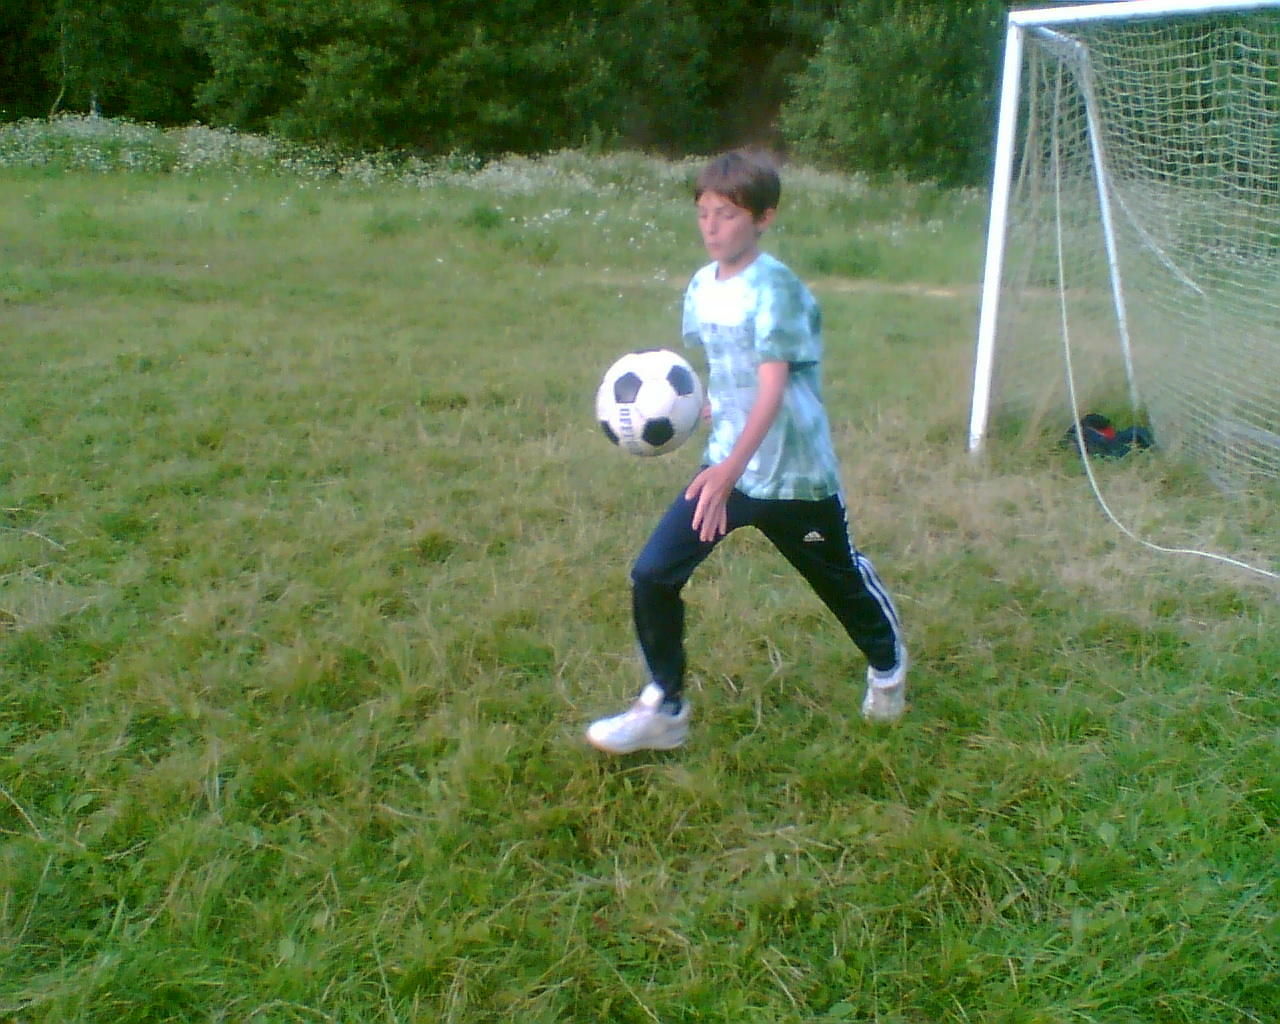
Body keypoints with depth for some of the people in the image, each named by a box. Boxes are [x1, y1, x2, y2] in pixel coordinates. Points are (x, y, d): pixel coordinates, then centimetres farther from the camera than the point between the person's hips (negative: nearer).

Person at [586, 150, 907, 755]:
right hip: (725, 465, 6)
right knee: (652, 575, -7)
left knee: (842, 579, 16)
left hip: (794, 473, -5)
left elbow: (773, 388, -29)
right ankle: (663, 710, 9)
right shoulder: (701, 286, 3)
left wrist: (731, 470, -40)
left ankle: (887, 665, 47)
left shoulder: (774, 289, -19)